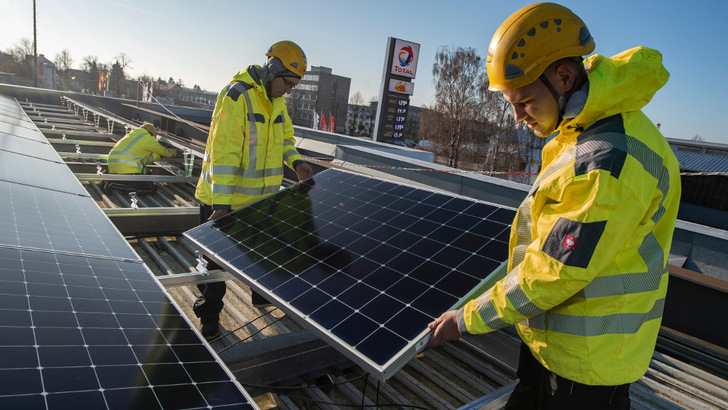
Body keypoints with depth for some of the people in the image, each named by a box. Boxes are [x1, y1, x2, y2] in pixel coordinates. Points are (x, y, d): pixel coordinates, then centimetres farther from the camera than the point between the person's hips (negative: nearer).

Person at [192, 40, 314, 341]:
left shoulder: (277, 100, 6)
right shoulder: (237, 96, -21)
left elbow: (284, 135, 19)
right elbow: (223, 152, -27)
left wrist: (295, 161, -3)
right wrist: (221, 203, -30)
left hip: (260, 198, 8)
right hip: (222, 200, -7)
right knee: (217, 260, 8)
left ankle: (263, 295, 46)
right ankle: (208, 317, 28)